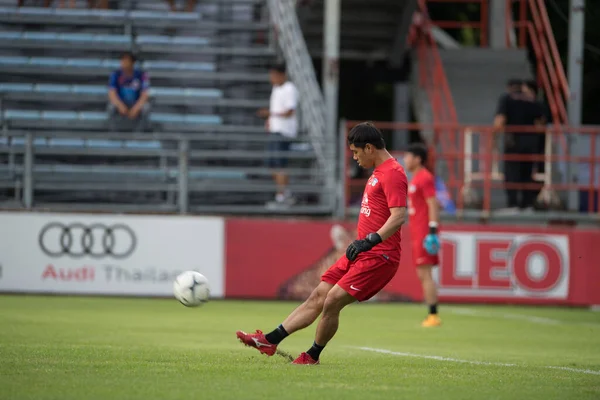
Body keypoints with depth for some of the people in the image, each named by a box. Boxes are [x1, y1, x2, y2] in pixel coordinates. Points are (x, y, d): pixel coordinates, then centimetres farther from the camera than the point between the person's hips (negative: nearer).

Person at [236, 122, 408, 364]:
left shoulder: (393, 173, -14)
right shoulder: (378, 172, 18)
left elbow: (399, 216, -24)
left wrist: (370, 241, -29)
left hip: (378, 257, -10)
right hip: (361, 254, 10)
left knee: (333, 300, -15)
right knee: (318, 297, 8)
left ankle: (312, 357, 0)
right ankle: (270, 341, 9)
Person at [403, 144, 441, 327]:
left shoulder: (425, 178, -11)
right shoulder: (416, 178, 19)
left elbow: (433, 205, -18)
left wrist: (432, 231, -24)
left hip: (424, 234, -10)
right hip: (418, 234, 10)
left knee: (425, 274, -12)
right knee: (423, 275, 9)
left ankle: (433, 315, -14)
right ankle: (432, 316, 10)